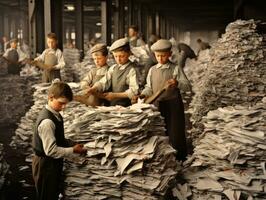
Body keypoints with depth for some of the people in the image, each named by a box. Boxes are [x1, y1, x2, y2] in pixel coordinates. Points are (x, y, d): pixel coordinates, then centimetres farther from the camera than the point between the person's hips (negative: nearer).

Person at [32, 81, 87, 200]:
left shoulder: (54, 114, 1)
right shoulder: (47, 121, -28)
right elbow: (51, 150, -28)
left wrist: (72, 144, -1)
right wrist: (73, 150, -20)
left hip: (53, 163, 9)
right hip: (46, 165, -9)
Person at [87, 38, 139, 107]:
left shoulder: (132, 70, -6)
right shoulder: (113, 68, 15)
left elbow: (134, 91, -13)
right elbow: (103, 82, 9)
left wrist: (115, 95, -16)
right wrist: (94, 88, -11)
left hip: (126, 106, -6)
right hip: (112, 105, 6)